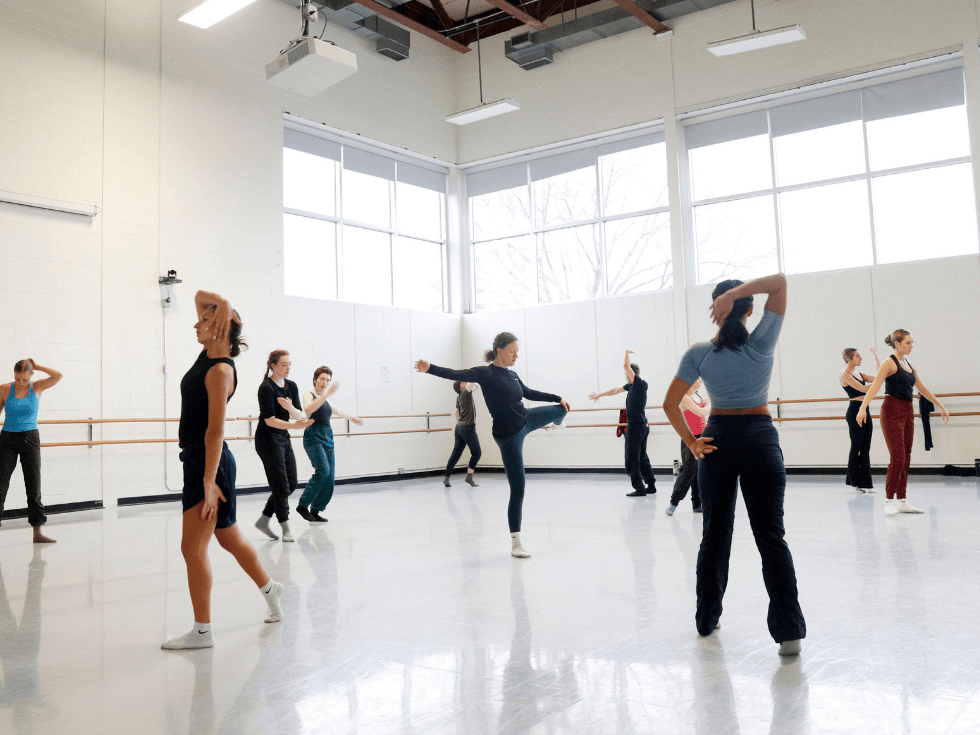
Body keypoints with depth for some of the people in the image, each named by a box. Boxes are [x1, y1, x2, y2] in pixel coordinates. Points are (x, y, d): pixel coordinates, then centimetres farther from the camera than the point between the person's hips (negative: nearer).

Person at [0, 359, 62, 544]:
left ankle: (37, 532, 11)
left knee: (34, 485, 4)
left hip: (30, 439, 0)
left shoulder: (37, 387, -1)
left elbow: (58, 376, -15)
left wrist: (37, 366, -11)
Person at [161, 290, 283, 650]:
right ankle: (269, 588, 37)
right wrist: (222, 303, -2)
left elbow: (215, 430, -21)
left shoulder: (220, 371, -16)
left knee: (192, 547, -4)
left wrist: (209, 481, -23)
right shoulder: (207, 354, 9)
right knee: (230, 539, 20)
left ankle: (202, 631, 6)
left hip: (209, 463, -10)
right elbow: (200, 297, 18)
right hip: (198, 460, 10)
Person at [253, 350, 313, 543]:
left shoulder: (291, 386, 7)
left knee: (290, 485, 9)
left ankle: (263, 520, 20)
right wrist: (294, 425, -29)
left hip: (284, 438, 8)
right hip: (268, 440, -8)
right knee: (281, 485, -5)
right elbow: (269, 420, -20)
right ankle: (286, 529, 5)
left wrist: (291, 408, -17)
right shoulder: (266, 388, -15)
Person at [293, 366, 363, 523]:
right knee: (323, 470, -24)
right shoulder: (309, 394, 1)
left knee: (329, 479, 0)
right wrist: (327, 394, -27)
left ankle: (315, 510, 9)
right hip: (314, 436, -7)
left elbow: (337, 410, 39)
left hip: (327, 438, 7)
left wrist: (351, 417, 47)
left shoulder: (324, 398, 22)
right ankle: (303, 505, -14)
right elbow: (308, 410, -21)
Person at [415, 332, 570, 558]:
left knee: (561, 410, 29)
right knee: (517, 489, -6)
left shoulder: (512, 375, 3)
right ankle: (516, 543, 4)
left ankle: (556, 421, 71)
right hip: (508, 436, -8)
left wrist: (558, 398, 27)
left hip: (526, 421, 8)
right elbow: (457, 375, -31)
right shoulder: (485, 373, -18)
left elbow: (529, 393, 19)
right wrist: (430, 368, -47)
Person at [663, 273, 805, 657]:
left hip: (718, 441, 1)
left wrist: (691, 442, 1)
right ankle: (789, 631, -2)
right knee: (771, 536, 0)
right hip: (760, 440, -1)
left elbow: (670, 404, -6)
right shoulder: (762, 344, -6)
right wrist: (737, 293, -16)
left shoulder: (700, 354, -4)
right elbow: (780, 281, -3)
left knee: (715, 534, 13)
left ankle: (706, 619, 24)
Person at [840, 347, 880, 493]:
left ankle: (865, 483, 10)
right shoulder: (845, 375, -9)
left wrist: (877, 358, 9)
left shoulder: (859, 374, 16)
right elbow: (862, 389, -18)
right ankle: (855, 482, 8)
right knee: (856, 447, -1)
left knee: (865, 448, 7)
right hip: (854, 411, -8)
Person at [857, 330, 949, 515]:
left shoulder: (908, 364, 15)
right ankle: (889, 501, -4)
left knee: (906, 458, 8)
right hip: (892, 411, -8)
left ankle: (901, 501, 13)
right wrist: (863, 407, -33)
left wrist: (940, 406, 26)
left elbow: (922, 388, 24)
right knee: (897, 458, -12)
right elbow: (874, 386, -20)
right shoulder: (890, 363, -9)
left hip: (907, 411, 8)